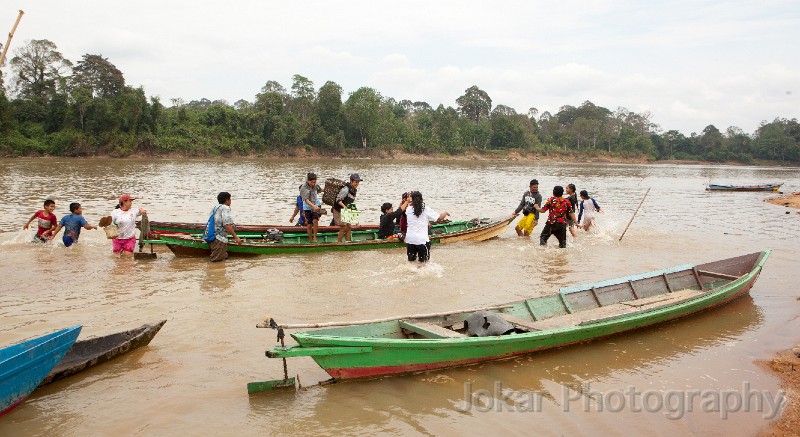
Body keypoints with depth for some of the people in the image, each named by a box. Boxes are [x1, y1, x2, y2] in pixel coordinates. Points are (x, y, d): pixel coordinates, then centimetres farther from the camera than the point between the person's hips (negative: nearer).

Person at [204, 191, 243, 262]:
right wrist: (236, 237, -16)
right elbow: (227, 225, -19)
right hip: (219, 240, -9)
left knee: (224, 257, 15)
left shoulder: (215, 208, 18)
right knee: (218, 260, -6)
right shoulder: (225, 208, -10)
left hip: (211, 237, 9)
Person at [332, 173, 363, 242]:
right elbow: (338, 199, -25)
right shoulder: (346, 189, -22)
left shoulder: (354, 190, 6)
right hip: (339, 210, -8)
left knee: (349, 227, 6)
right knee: (343, 228, -9)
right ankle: (338, 243, 2)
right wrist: (344, 206, -37)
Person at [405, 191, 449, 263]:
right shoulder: (426, 210, -5)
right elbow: (439, 218, -2)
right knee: (424, 261, 7)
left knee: (411, 260, 16)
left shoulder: (408, 209, 4)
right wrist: (445, 213, 18)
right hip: (422, 239, -3)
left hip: (410, 239, 3)